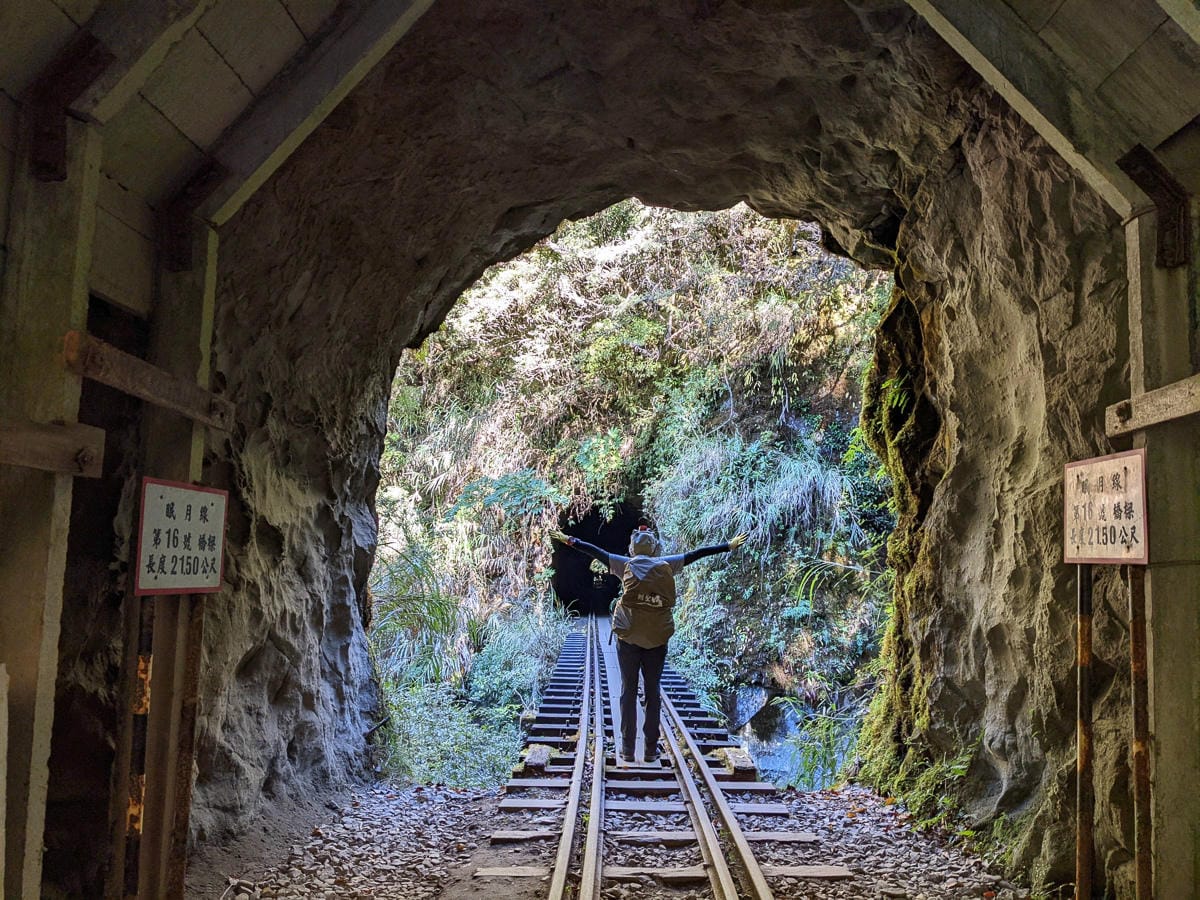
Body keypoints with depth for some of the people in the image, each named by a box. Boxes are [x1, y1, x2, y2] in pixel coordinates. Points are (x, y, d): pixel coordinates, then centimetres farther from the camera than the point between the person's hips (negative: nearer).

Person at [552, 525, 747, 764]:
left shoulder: (626, 565, 2)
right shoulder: (666, 565, 3)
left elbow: (597, 552, 5)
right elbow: (694, 554, 8)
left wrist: (570, 541, 14)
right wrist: (729, 546, 14)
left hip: (628, 637, -1)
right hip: (657, 639, 1)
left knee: (628, 691, 5)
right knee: (652, 692, 7)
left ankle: (628, 749, 6)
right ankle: (651, 750, 10)